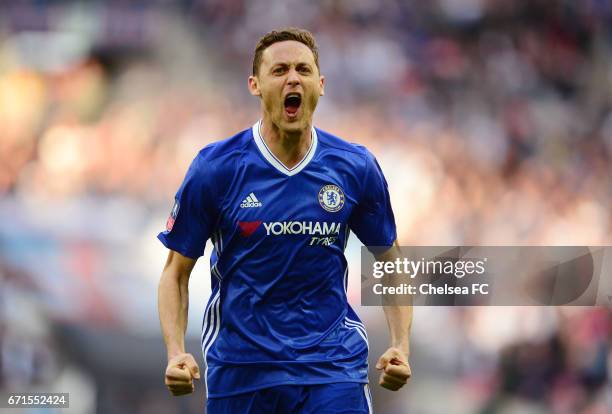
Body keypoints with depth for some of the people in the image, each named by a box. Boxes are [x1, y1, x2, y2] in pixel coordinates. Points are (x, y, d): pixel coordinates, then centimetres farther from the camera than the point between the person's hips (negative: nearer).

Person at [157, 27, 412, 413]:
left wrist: (401, 346, -3)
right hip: (239, 369, 0)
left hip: (333, 365, 0)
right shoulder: (215, 168, -6)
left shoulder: (356, 168, 0)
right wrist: (176, 353, -14)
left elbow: (390, 261, 11)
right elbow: (176, 271, 1)